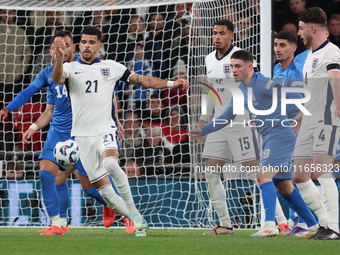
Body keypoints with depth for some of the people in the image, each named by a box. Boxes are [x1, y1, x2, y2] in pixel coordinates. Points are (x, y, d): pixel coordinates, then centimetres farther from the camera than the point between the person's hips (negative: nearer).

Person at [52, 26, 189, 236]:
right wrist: (60, 57, -35)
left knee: (110, 163, -33)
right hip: (82, 136, 1)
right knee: (103, 187, -1)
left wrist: (171, 84, 3)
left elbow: (142, 80, 13)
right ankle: (137, 221, 12)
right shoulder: (71, 68, 6)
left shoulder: (111, 67, 9)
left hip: (105, 130, -1)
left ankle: (132, 209, -21)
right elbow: (57, 79, -16)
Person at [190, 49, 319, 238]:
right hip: (268, 138, 9)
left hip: (280, 135, -9)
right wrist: (203, 131, 18)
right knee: (283, 186, 11)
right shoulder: (241, 90, 13)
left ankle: (269, 225, -27)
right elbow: (227, 117, 23)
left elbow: (296, 98, -18)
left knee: (263, 175, -22)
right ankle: (313, 226, 18)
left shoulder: (262, 84, -14)